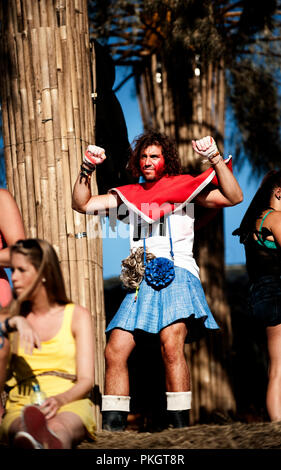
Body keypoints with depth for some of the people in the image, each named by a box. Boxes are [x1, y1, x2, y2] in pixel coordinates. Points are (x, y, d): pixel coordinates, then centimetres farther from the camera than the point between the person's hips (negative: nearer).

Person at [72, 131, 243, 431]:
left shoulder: (184, 186, 10)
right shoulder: (129, 195, 22)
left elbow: (233, 197, 0)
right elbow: (82, 205, 21)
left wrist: (215, 158, -10)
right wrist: (86, 170, 8)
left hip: (177, 273, -5)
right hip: (141, 280, 5)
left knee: (171, 343, -27)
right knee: (115, 351, -7)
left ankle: (180, 427, -27)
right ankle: (112, 427, 0)